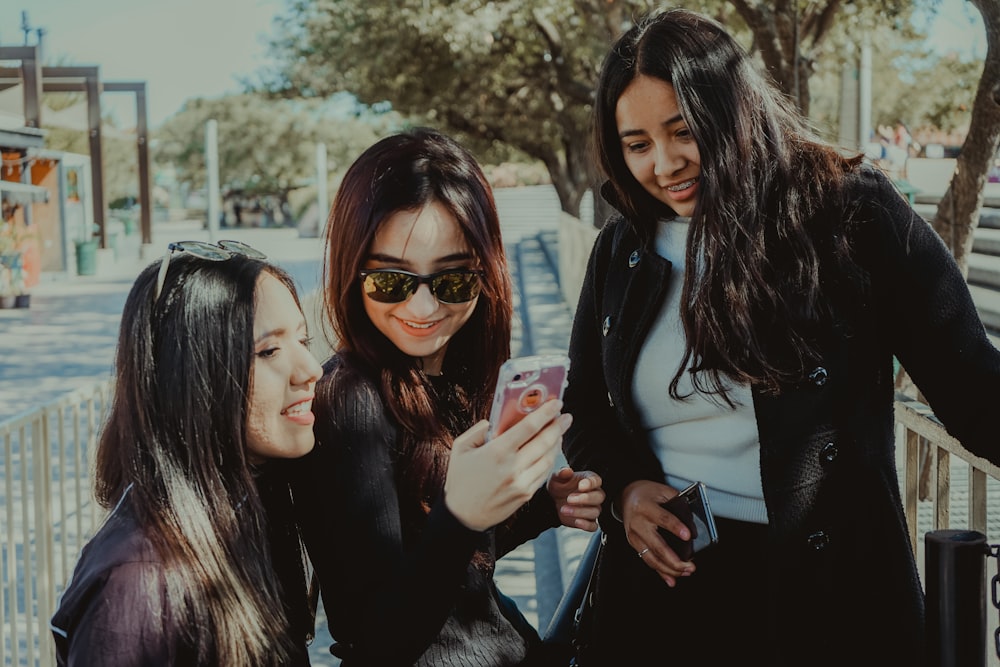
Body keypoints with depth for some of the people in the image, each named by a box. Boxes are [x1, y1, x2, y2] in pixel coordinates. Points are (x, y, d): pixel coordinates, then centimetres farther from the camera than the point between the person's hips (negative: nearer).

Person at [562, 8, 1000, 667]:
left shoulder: (851, 211, -8)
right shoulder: (623, 248, 5)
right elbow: (584, 413, 14)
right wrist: (624, 490, -5)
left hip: (831, 588, -3)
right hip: (660, 581, 4)